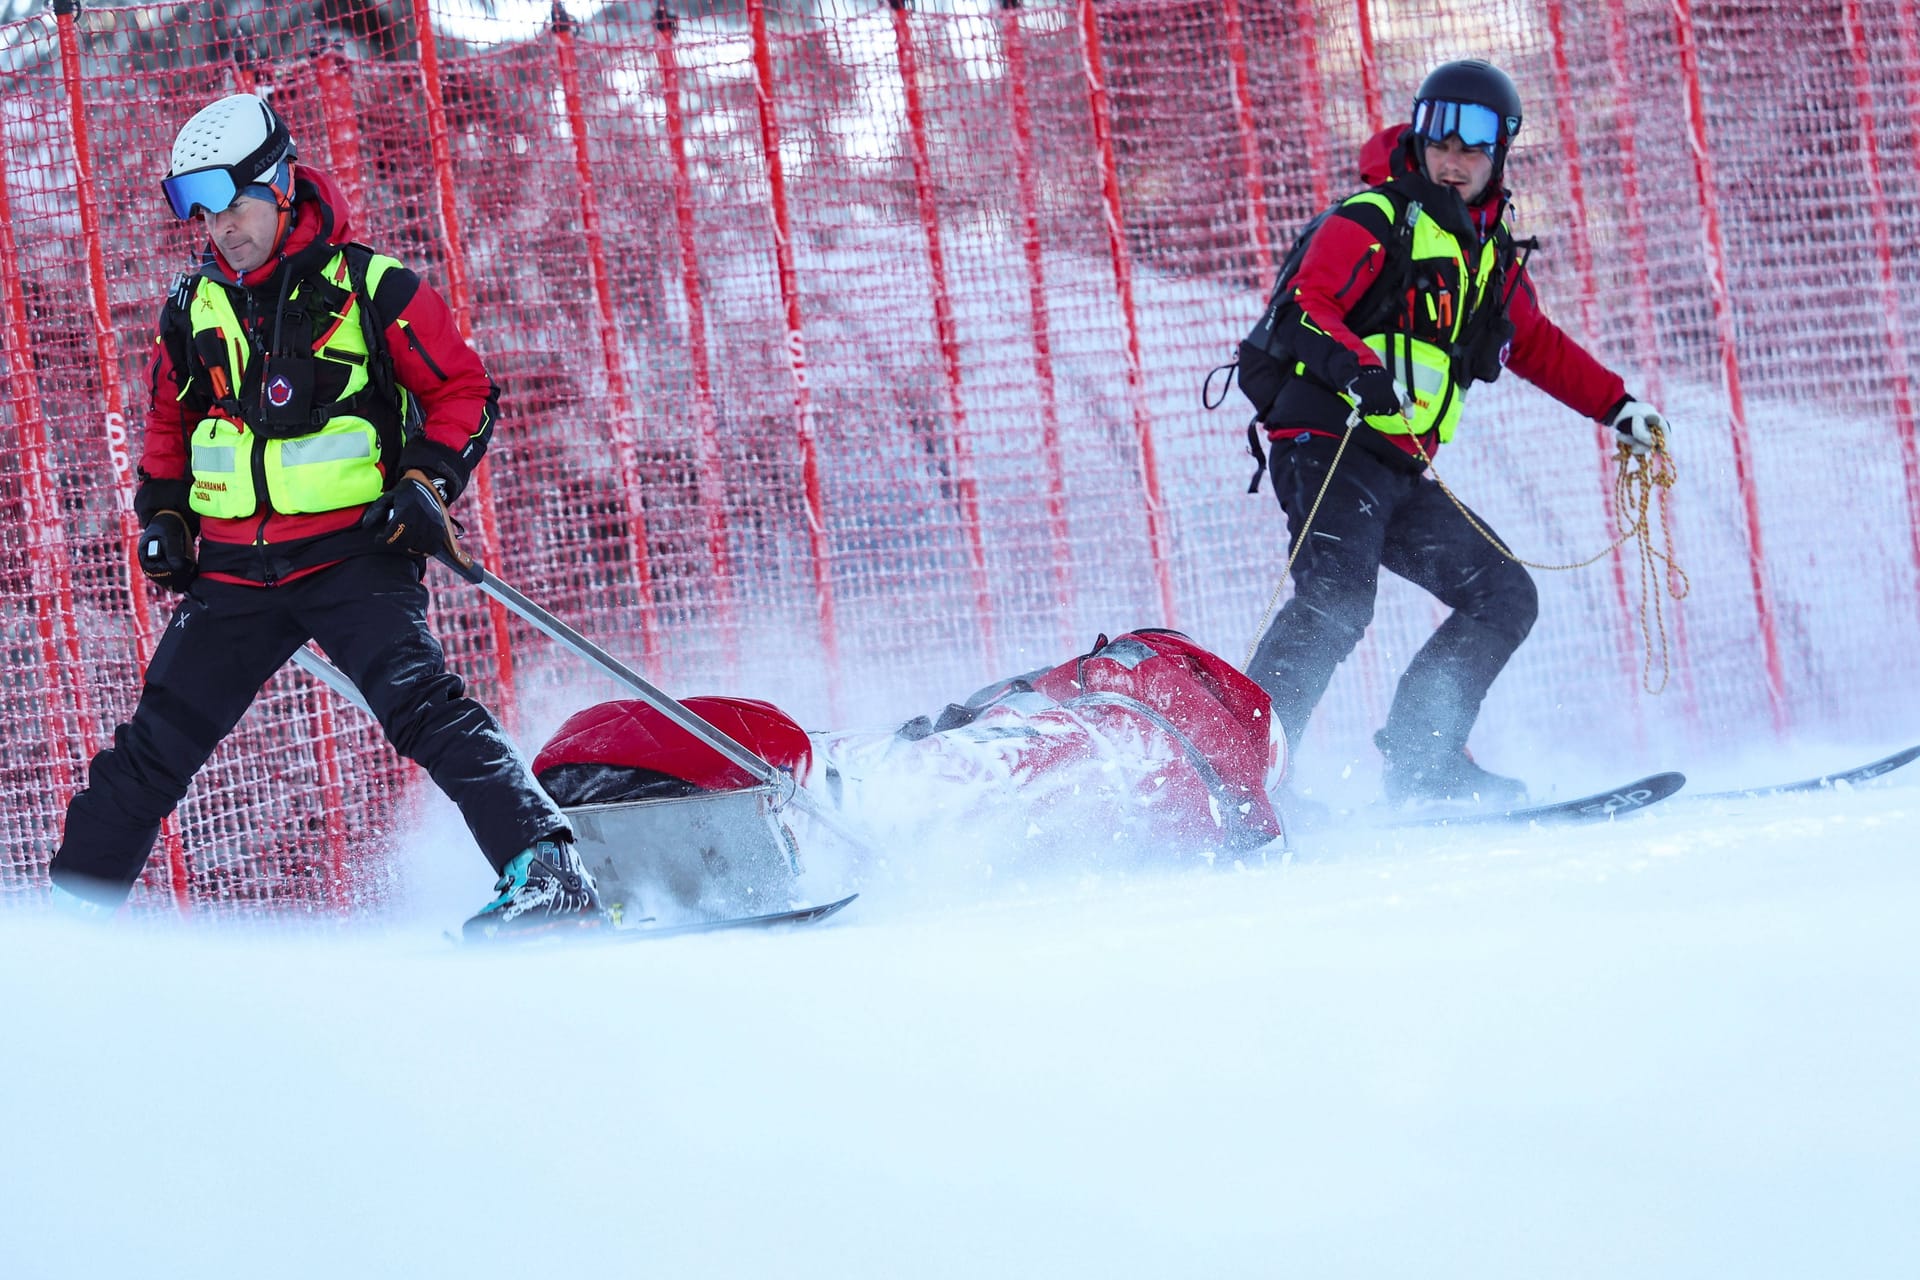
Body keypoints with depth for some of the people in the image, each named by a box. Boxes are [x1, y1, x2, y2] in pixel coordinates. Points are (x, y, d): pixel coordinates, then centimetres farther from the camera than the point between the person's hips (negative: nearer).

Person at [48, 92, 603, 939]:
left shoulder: (369, 289, -5)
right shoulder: (193, 313, 10)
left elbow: (465, 392, 1)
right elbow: (169, 424, 26)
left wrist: (429, 481, -12)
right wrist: (162, 514, 12)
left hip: (354, 557, -5)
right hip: (234, 574, 5)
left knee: (419, 706, -24)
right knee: (155, 743, 5)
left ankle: (545, 869, -27)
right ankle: (74, 905, 17)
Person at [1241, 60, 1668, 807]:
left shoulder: (1491, 253, 20)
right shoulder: (1376, 219, -4)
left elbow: (1535, 345, 34)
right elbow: (1302, 311, -17)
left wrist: (1617, 407, 29)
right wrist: (1359, 368, -34)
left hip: (1399, 474, 9)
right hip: (1330, 447, -9)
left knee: (1504, 597, 7)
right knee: (1336, 602, -28)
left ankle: (1420, 760, 4)